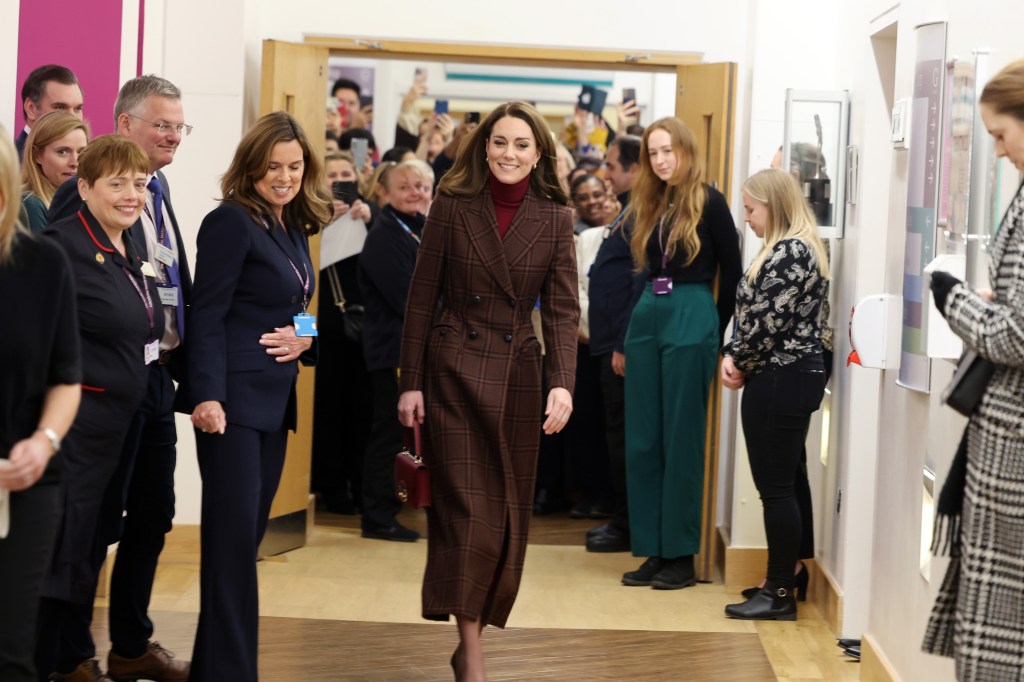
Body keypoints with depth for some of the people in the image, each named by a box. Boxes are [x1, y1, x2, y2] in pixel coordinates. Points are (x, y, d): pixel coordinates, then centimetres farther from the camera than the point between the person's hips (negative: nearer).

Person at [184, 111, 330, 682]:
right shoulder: (232, 222, -8)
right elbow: (207, 316, -13)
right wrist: (207, 394, -22)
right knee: (234, 536, -8)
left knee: (248, 535, 9)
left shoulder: (295, 229, 15)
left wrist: (306, 338, -1)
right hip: (234, 399, -8)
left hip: (276, 399, 8)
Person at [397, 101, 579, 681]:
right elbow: (422, 299, 1)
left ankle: (477, 629, 22)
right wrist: (410, 383, -3)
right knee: (464, 508, -7)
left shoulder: (555, 219, 2)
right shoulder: (453, 208, -1)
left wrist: (563, 384, -18)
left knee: (507, 511, 6)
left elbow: (564, 308, -4)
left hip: (517, 375, 2)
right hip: (453, 371, -2)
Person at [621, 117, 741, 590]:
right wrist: (622, 339, 11)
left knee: (681, 439, -1)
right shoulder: (645, 206, 12)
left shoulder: (709, 203, -5)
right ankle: (652, 550, 14)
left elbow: (732, 272, -2)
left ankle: (681, 554, 6)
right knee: (642, 440, 6)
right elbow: (641, 271, 14)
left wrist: (717, 334, 0)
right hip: (645, 319, 6)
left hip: (691, 320, -6)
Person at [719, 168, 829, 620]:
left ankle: (780, 593, -2)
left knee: (776, 487, -6)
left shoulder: (790, 253, -16)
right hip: (789, 378, 11)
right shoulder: (789, 250, 17)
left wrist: (740, 362, -4)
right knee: (786, 483, 14)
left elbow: (769, 322, -20)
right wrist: (733, 356, 1)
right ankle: (793, 576, 21)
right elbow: (752, 314, 16)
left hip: (780, 380, -11)